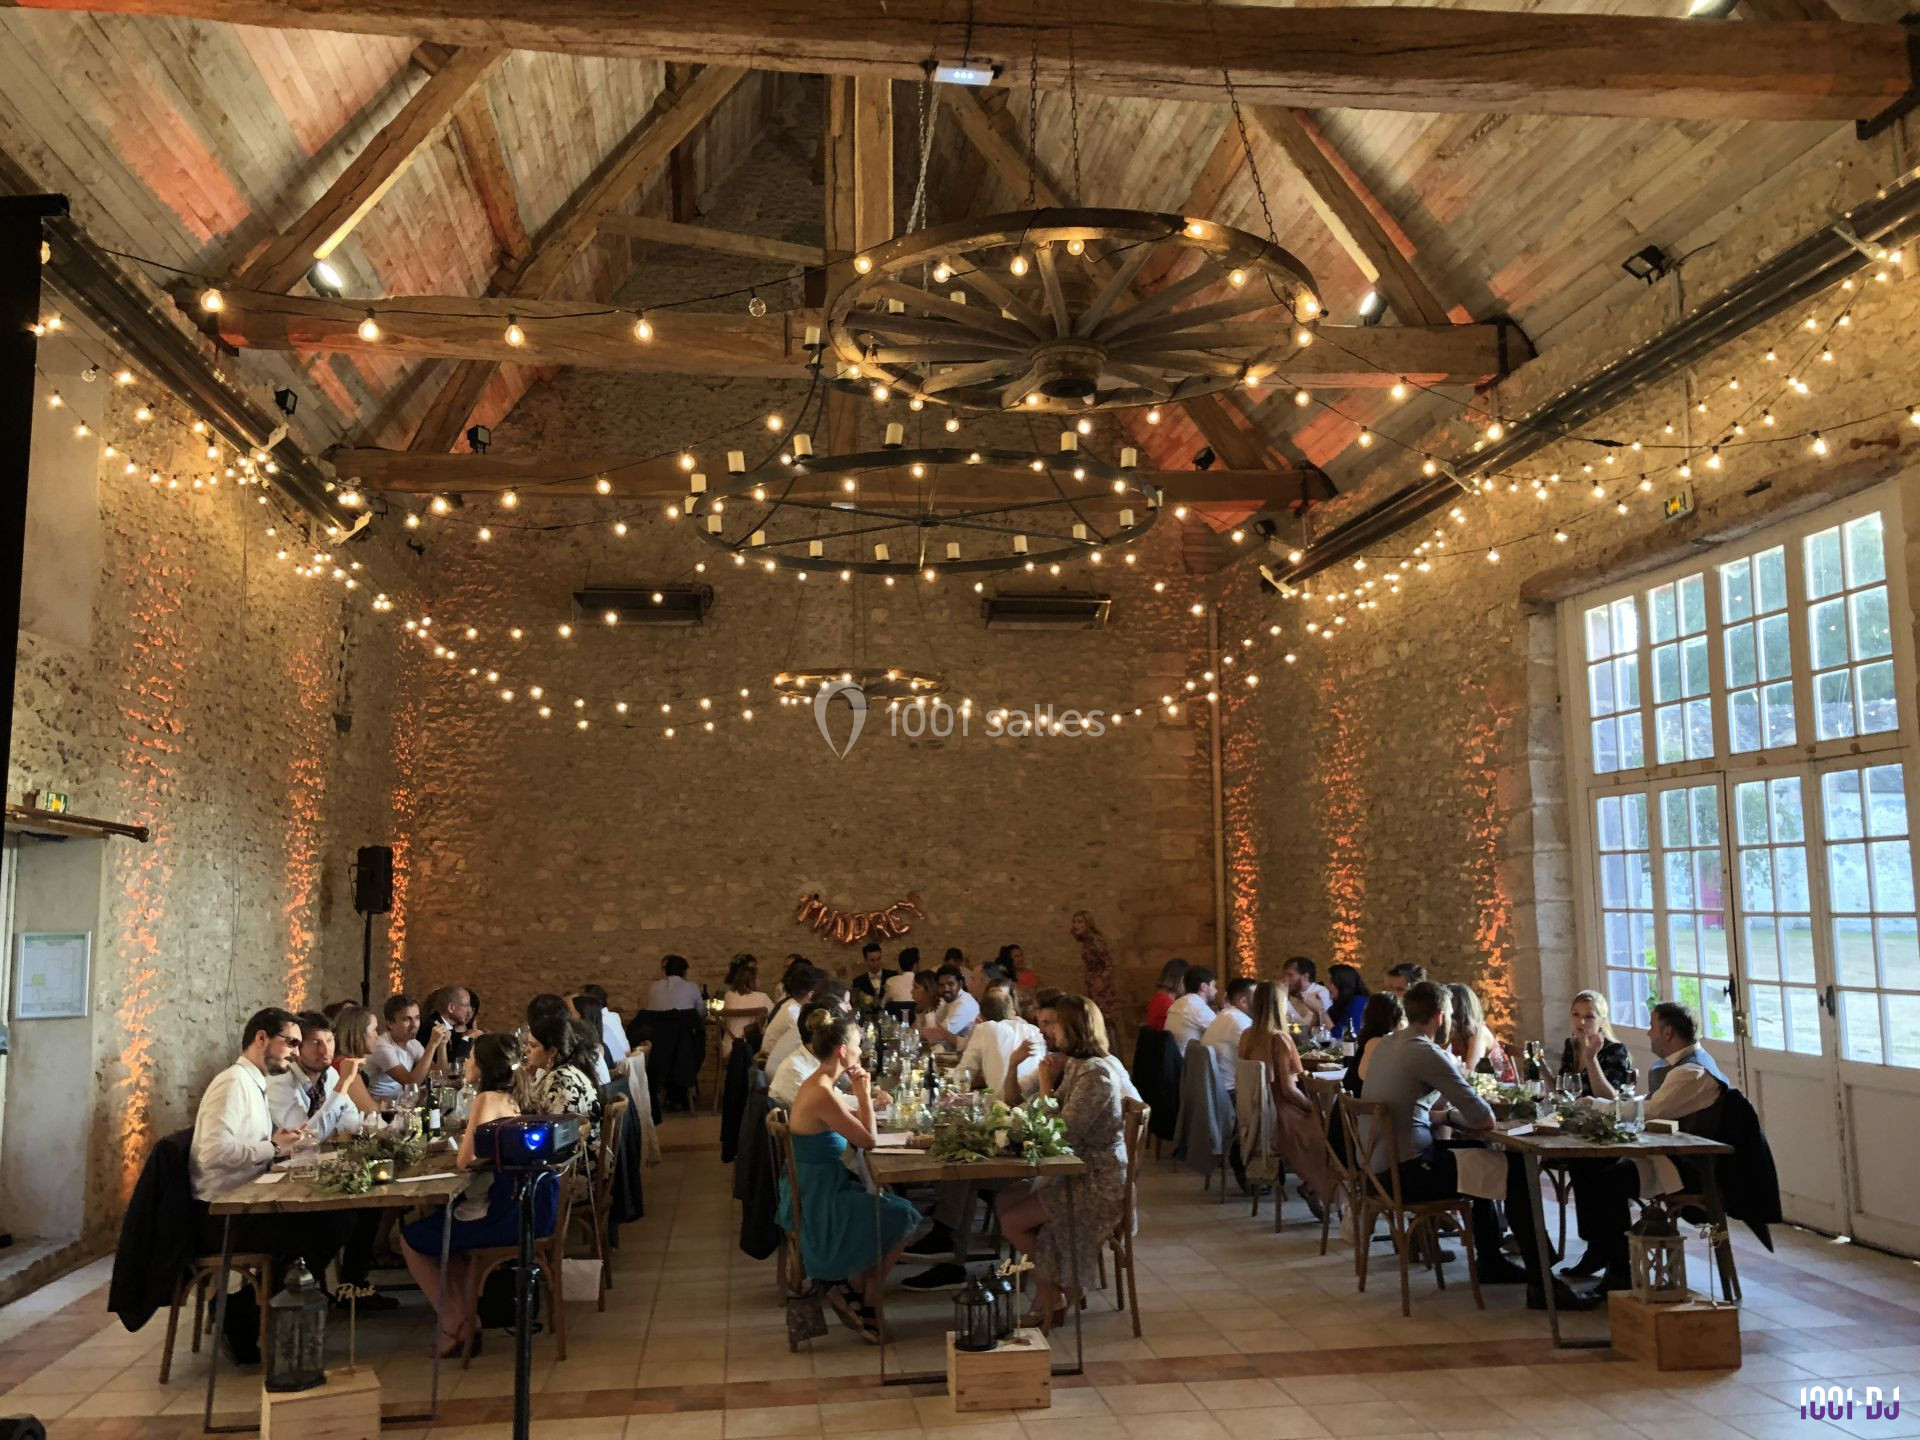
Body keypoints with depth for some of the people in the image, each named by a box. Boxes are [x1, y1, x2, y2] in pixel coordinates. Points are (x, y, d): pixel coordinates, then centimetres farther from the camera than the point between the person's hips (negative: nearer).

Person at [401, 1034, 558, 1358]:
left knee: (411, 1239, 9)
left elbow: (464, 1161, -16)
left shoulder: (487, 1100, -13)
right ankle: (467, 1322, 27)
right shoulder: (514, 1097, 12)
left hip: (509, 1211, -9)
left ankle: (456, 1329, 17)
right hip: (534, 1204, 9)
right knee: (447, 1225, 31)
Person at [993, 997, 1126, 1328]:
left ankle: (1054, 1297, 11)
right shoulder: (1072, 1066, 10)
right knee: (1004, 1200, 6)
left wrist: (1047, 1085, -16)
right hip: (1078, 1173, 10)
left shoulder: (1094, 1073, -21)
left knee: (1013, 1221, -11)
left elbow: (1062, 1133, -25)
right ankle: (1050, 1296, 13)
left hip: (1098, 1183, -10)